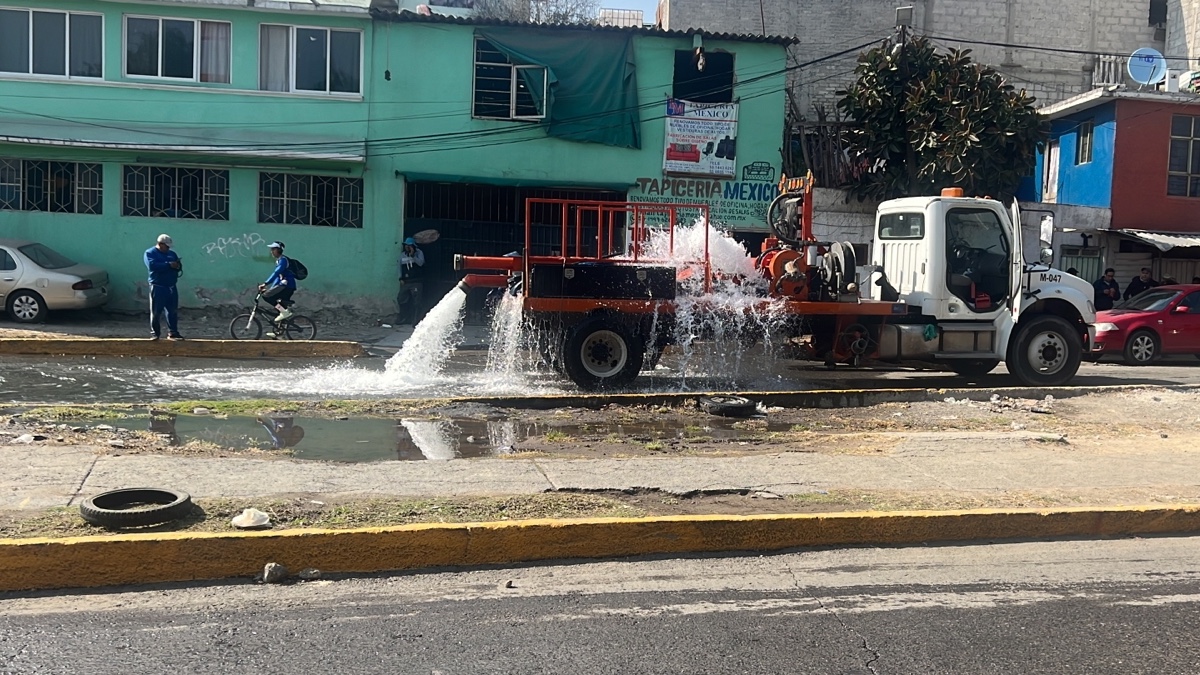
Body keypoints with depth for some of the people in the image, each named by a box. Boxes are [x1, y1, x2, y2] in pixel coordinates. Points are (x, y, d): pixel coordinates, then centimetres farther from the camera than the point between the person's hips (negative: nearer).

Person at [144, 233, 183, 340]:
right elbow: (152, 265, -19)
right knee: (156, 312, 0)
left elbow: (179, 266, 13)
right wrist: (168, 265, -22)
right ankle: (155, 333, 7)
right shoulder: (150, 253, -1)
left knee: (173, 311, 4)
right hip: (158, 287, -5)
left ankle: (173, 333, 9)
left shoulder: (172, 254, 17)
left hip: (171, 287, 5)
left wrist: (178, 266, -11)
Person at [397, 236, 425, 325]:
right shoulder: (402, 254, 12)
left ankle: (415, 321, 0)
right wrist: (401, 278, 8)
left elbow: (420, 263, -15)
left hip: (416, 281, -4)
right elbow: (400, 267, 16)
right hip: (405, 281, 4)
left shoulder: (419, 253, 0)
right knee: (402, 300, 7)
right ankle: (401, 319, 20)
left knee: (416, 302, -5)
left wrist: (413, 255, -23)